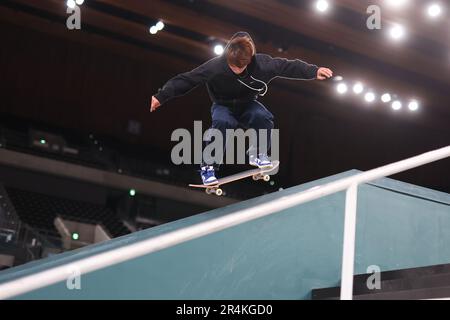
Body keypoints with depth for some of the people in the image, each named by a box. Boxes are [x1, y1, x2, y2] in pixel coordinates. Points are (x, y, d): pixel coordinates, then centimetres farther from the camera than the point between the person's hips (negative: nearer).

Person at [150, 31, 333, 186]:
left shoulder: (261, 63, -24)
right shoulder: (214, 67, -28)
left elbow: (288, 66, -12)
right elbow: (186, 80, -23)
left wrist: (314, 71, -15)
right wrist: (161, 96, -26)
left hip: (248, 104, 2)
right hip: (223, 106, -2)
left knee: (264, 117, -31)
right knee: (222, 123, -37)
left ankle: (258, 153, -4)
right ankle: (208, 166, -22)